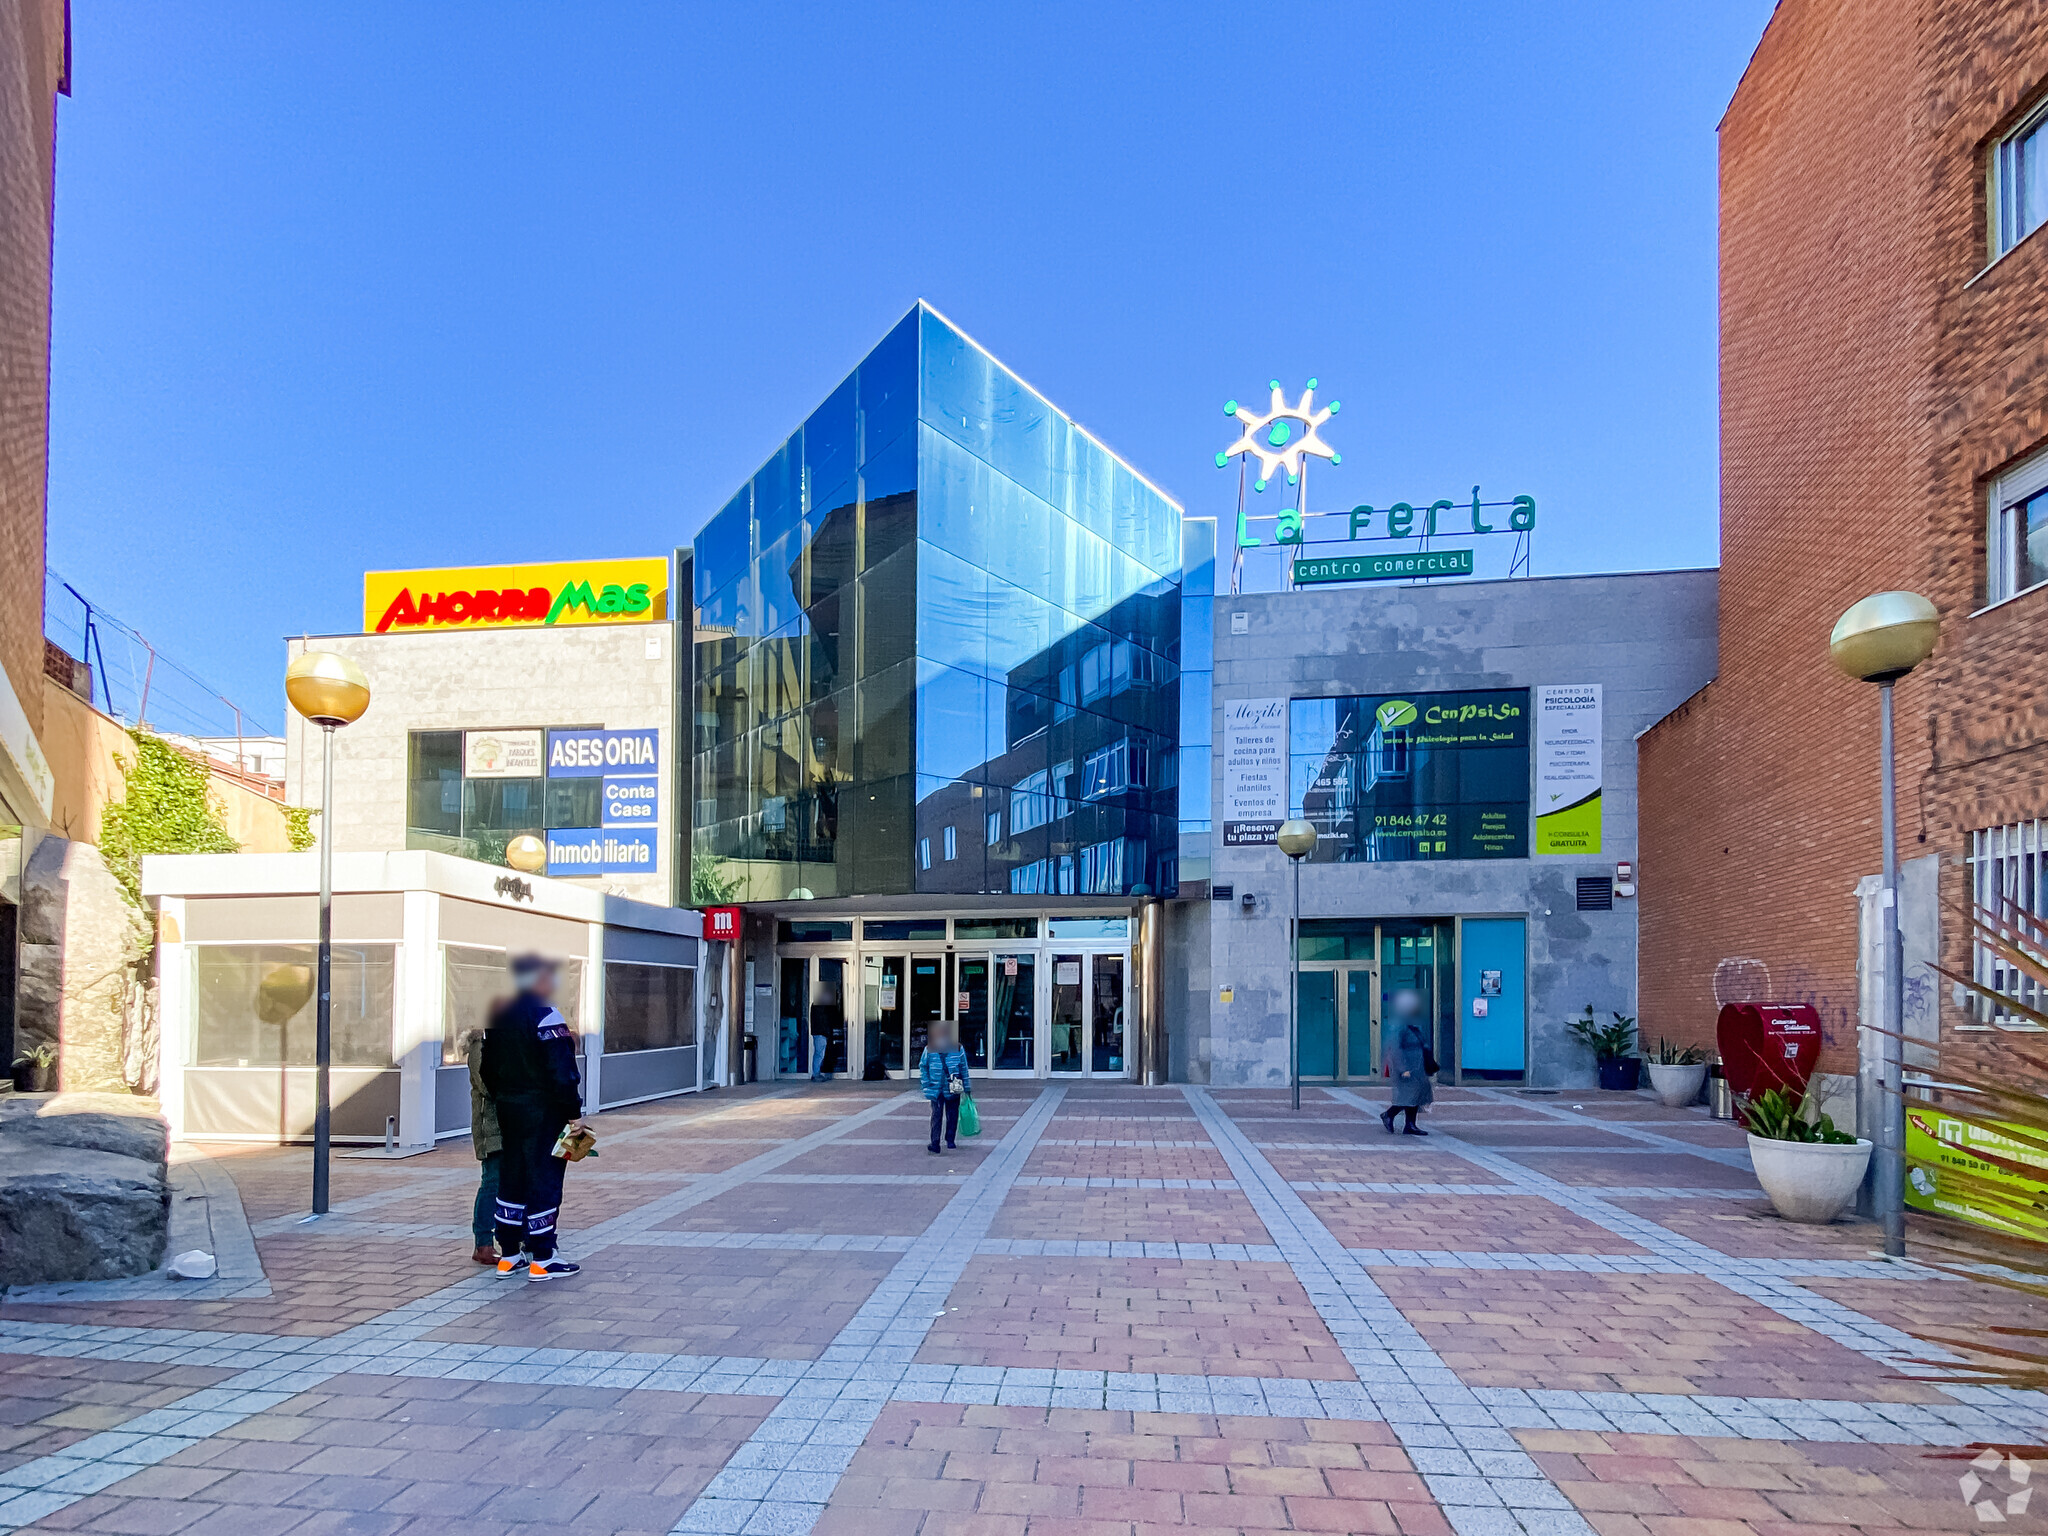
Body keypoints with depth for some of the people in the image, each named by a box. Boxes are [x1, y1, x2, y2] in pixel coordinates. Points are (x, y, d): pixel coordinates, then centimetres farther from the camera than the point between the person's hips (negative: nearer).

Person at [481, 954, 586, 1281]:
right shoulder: (545, 1017, -16)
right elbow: (561, 1071, -20)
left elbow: (488, 1068, 15)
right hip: (542, 1112, -8)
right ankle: (541, 1260, 2)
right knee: (543, 1180, -2)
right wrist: (573, 1111, -13)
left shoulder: (498, 1017, 10)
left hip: (508, 1110, 8)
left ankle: (508, 1255, 21)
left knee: (510, 1178, 14)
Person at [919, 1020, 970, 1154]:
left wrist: (967, 1087, 8)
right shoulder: (929, 1050, -3)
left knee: (952, 1116, 9)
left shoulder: (958, 1049, -2)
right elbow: (923, 1066, 8)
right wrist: (926, 1084, 0)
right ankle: (935, 1143, -2)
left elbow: (964, 1069, 6)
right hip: (936, 1090, -1)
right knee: (936, 1116, -4)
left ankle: (950, 1140, 25)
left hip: (953, 1090, 1)